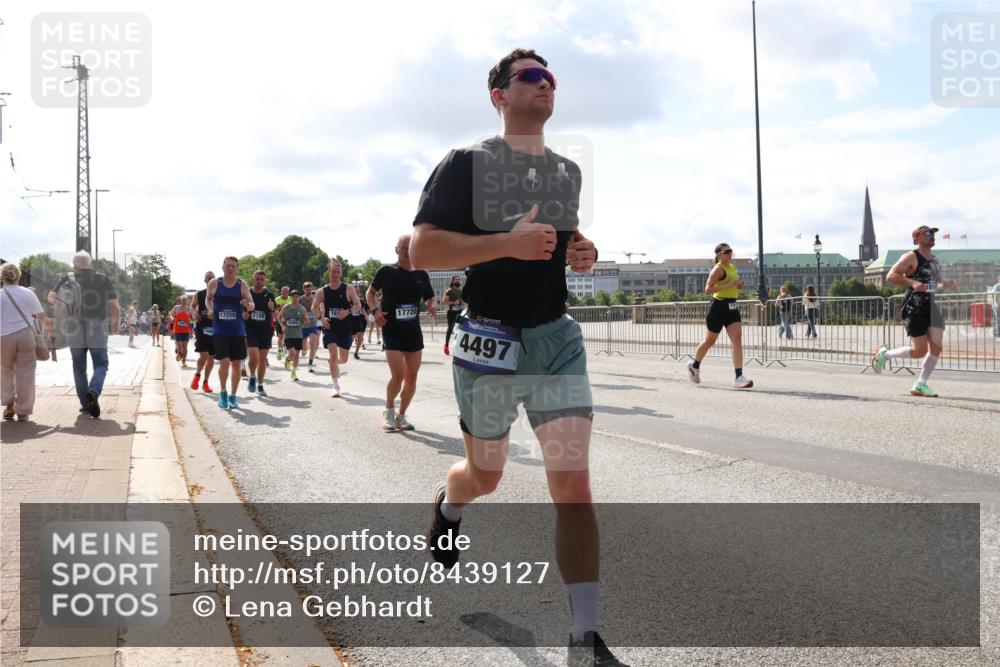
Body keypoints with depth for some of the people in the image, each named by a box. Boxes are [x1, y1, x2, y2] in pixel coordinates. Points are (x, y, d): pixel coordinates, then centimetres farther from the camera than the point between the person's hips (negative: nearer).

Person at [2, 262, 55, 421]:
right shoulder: (28, 293, 4)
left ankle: (9, 406, 19)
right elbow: (42, 317, 7)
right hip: (25, 335, 0)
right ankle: (23, 411, 6)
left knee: (6, 371, 20)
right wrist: (50, 332, 22)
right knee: (25, 373, 5)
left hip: (4, 338, 0)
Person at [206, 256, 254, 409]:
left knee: (236, 364, 5)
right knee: (224, 362, -14)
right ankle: (223, 392, 9)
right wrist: (210, 309, -1)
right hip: (219, 331, -1)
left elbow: (252, 305, 0)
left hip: (238, 331, 1)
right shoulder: (214, 283, 0)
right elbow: (208, 298, 18)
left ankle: (233, 396, 20)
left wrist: (247, 305, -23)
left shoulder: (242, 285, 0)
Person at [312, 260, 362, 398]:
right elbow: (314, 307, 13)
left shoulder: (349, 289, -4)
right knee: (333, 354, -17)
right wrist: (321, 318, -6)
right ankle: (336, 387, -13)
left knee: (344, 359, 9)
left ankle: (334, 362, 48)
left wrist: (348, 311, -24)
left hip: (345, 328, 1)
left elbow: (358, 306, -4)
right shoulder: (323, 291, 1)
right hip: (330, 327, 0)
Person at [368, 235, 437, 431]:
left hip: (413, 331, 4)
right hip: (392, 330, -4)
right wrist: (375, 310, -9)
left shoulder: (421, 274, 5)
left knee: (412, 376, 5)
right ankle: (389, 410, 12)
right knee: (398, 375, -14)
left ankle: (401, 415, 22)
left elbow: (431, 297, 14)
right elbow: (370, 293, 9)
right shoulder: (386, 272, -3)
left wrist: (433, 305, -9)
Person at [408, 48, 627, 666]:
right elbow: (421, 249, -13)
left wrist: (583, 250, 4)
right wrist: (510, 243, -23)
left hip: (558, 339, 4)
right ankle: (448, 504, 55)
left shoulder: (569, 171, 11)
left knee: (574, 482, -7)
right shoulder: (467, 164, -6)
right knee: (485, 475, 15)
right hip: (490, 341, -3)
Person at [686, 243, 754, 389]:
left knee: (737, 340, -8)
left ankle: (739, 378, -14)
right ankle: (694, 365, 34)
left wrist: (739, 285, 8)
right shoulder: (718, 269, -12)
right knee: (710, 341, 8)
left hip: (732, 307, 7)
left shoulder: (733, 267, 14)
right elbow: (707, 289, -21)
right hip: (719, 306, -7)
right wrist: (729, 285, -25)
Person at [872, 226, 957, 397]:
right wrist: (912, 282, -27)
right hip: (915, 308, -7)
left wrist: (945, 284, 11)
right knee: (919, 351, -8)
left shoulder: (934, 259, 18)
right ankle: (885, 354, 15)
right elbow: (890, 276, -15)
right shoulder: (911, 257, -6)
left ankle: (920, 385, 7)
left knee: (936, 348, -3)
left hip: (933, 307, 8)